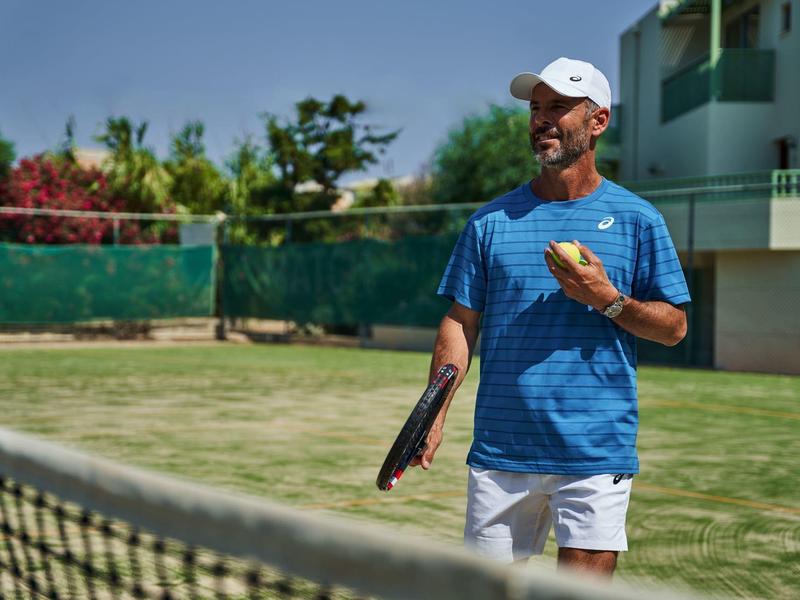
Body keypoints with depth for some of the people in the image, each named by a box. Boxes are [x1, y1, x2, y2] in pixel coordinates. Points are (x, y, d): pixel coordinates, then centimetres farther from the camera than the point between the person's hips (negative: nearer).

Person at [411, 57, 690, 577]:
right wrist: (434, 414, -3)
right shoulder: (491, 220, 8)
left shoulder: (636, 219, 3)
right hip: (500, 453, 2)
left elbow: (674, 328, 3)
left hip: (597, 454, -2)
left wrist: (607, 299, -15)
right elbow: (461, 323, 7)